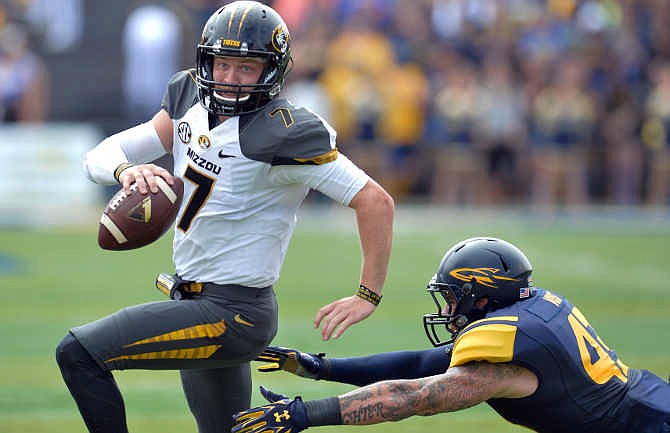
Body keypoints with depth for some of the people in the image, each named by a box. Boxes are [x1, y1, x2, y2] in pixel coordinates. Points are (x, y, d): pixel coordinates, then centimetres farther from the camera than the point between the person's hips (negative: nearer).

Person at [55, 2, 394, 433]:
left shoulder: (282, 134, -20)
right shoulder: (191, 97, 3)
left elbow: (376, 201, -20)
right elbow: (100, 157, 0)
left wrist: (368, 296, -15)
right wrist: (126, 170, -23)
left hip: (231, 316, -9)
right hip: (197, 301, 9)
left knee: (79, 352, -17)